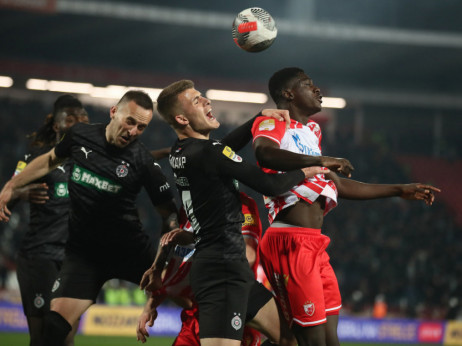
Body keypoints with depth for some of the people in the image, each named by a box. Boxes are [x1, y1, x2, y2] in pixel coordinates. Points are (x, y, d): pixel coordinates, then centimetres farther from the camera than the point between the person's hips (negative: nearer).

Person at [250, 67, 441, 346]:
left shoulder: (311, 131, 26)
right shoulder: (272, 123, -2)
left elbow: (337, 186, 33)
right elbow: (264, 153, -26)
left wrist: (399, 190, 35)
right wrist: (319, 161, -35)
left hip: (315, 245, 9)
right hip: (291, 242, -9)